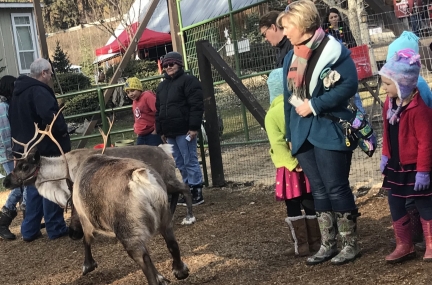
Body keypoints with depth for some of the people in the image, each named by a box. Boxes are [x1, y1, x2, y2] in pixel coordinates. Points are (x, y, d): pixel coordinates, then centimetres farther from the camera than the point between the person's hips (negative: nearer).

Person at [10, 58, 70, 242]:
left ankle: (30, 230, 18)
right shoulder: (39, 91, -18)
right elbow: (49, 115, -33)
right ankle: (55, 229, 9)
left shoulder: (18, 92, 14)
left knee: (34, 188, 15)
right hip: (45, 148, -9)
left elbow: (16, 120, 22)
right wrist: (62, 131, -17)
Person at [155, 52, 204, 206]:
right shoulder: (161, 86, 19)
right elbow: (158, 110, 22)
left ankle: (197, 192, -1)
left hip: (184, 131, -8)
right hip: (170, 133, 8)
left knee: (190, 162, -6)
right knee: (180, 164, 11)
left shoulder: (188, 81, -5)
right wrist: (161, 131, 17)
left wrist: (194, 127, -19)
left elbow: (197, 105, -13)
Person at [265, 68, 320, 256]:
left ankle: (302, 246, 10)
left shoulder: (272, 115, -7)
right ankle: (315, 243, 17)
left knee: (293, 207, 7)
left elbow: (278, 143, -16)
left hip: (289, 167, -3)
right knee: (311, 204, 11)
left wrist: (292, 164, -16)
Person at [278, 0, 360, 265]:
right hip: (304, 134, 7)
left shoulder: (333, 49, -9)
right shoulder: (291, 57, 14)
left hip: (330, 131, -7)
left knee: (336, 189, -2)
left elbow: (349, 84, -17)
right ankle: (328, 244, 21)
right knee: (319, 191, 12)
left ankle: (351, 244, 11)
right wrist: (290, 133, 16)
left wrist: (315, 105, -17)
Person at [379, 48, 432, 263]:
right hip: (395, 165, 8)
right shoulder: (389, 104, 3)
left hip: (414, 167, -8)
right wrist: (385, 156, 13)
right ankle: (404, 246, 22)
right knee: (395, 204, 11)